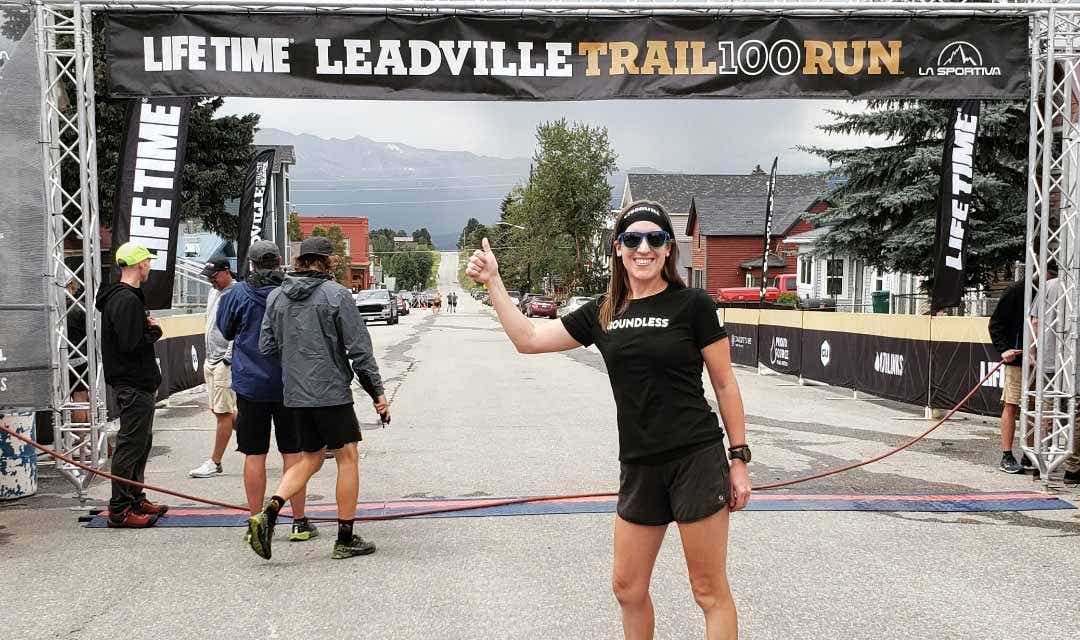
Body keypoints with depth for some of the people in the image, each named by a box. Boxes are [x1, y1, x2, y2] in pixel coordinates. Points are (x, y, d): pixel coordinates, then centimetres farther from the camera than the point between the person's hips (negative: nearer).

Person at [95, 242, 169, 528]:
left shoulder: (120, 297, 16)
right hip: (134, 385, -11)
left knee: (141, 442, 18)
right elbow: (131, 344, -25)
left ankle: (136, 501, 27)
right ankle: (120, 509, 0)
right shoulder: (128, 300, -18)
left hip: (137, 384, 11)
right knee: (130, 445, -6)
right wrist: (155, 330, -9)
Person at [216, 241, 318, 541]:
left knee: (254, 455, 6)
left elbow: (225, 330, 10)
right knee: (292, 452, 6)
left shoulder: (237, 294, -4)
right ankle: (299, 522, 11)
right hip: (290, 384, 1)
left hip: (250, 384, -1)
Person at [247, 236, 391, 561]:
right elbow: (359, 348, -10)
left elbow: (266, 347, 8)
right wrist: (377, 391, -3)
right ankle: (346, 539, 11)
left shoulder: (276, 296, 6)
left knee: (310, 457, 18)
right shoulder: (335, 293, -9)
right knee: (348, 458, 6)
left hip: (295, 394, 6)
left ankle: (268, 513, 0)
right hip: (331, 391, -6)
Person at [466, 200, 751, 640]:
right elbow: (528, 339, 12)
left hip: (697, 460, -5)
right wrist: (492, 281, 8)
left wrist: (739, 460, -2)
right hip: (639, 467, 5)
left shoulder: (691, 305, -6)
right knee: (627, 587, 14)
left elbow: (725, 385, -2)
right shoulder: (602, 314, 7)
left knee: (709, 590, 4)